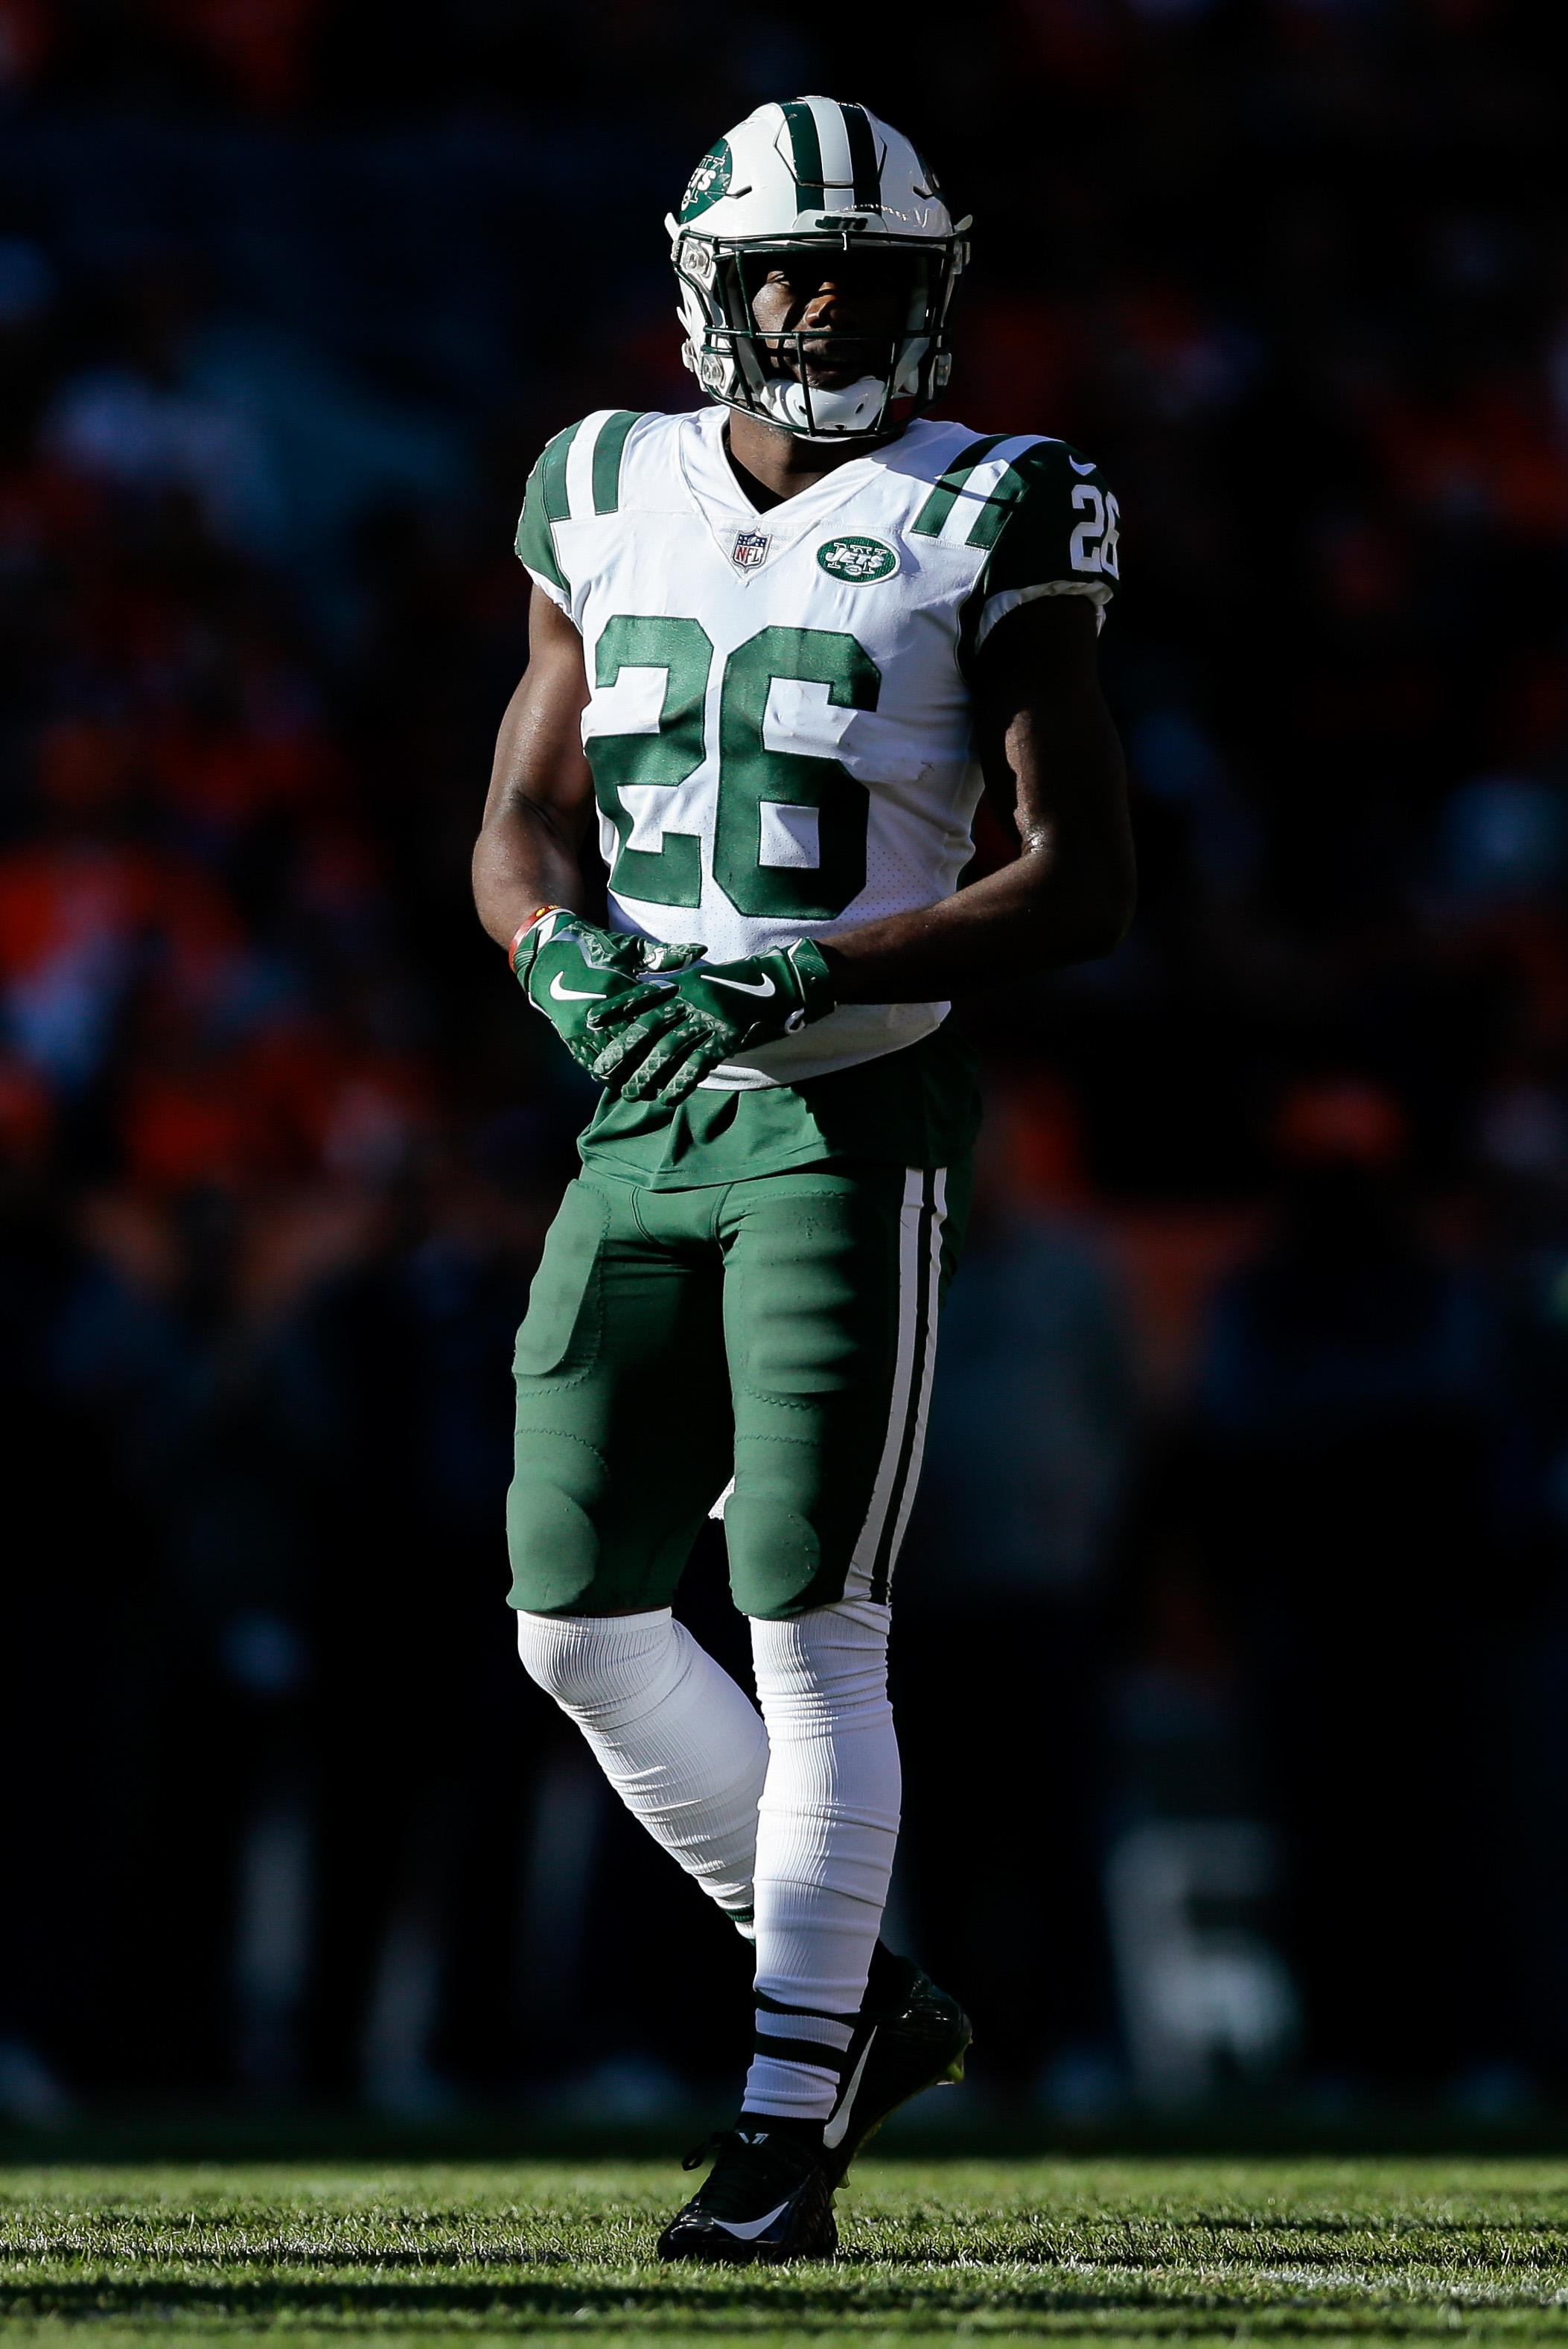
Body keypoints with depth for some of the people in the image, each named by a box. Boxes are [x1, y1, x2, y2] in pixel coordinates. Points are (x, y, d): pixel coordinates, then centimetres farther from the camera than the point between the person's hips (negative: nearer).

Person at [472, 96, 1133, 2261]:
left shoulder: (978, 530, -4)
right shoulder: (614, 504, 10)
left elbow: (1086, 884, -8)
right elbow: (521, 824, 14)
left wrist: (807, 977, -19)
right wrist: (563, 955, -9)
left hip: (853, 1123, -6)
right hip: (642, 1117, 6)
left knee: (814, 1632, -8)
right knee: (577, 1615, 5)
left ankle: (787, 2136, -4)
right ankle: (864, 1997, 21)